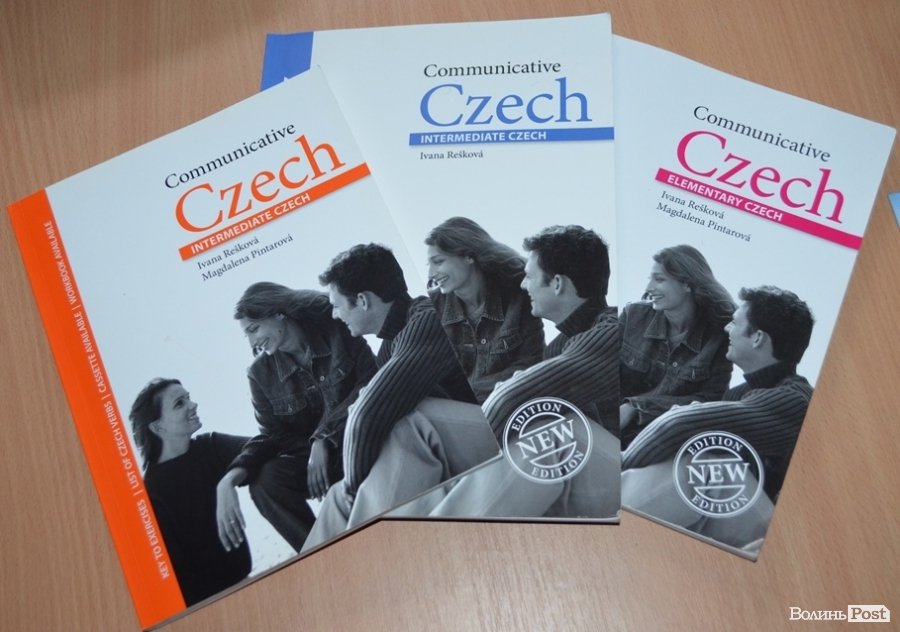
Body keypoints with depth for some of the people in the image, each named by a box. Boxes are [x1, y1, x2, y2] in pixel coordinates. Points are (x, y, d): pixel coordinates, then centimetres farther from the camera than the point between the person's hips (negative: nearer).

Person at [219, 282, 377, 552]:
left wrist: (324, 440, -21)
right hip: (312, 454, 4)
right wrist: (236, 472, -18)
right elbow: (273, 435, 3)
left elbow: (372, 384, -14)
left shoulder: (336, 330, -7)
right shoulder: (261, 373, 3)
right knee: (264, 481, -23)